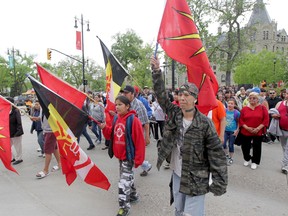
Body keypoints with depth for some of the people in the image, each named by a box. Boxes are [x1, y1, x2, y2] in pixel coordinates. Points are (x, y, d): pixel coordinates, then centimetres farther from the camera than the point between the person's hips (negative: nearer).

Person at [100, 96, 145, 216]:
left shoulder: (133, 120, -19)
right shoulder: (116, 119, 4)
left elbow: (139, 141, -18)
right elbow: (111, 135, 13)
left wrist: (138, 159, -17)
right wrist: (104, 128, -7)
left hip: (129, 155, -7)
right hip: (119, 155, 8)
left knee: (124, 181, -4)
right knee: (128, 177, 23)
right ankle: (133, 195, 43)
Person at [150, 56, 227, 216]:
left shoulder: (205, 123, -16)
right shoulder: (174, 113, -2)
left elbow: (217, 155, -14)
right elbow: (161, 95, -4)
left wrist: (219, 183, -17)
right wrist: (157, 71, -12)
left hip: (195, 180, -5)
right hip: (177, 175, 5)